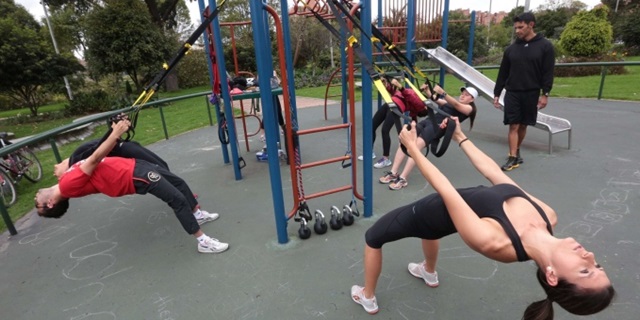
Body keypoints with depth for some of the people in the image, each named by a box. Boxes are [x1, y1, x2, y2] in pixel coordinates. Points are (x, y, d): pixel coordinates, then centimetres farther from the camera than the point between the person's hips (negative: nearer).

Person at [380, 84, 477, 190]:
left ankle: (402, 179, -27)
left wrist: (442, 92, -26)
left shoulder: (469, 108, 8)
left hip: (439, 126, -7)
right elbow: (436, 99, 32)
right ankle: (393, 173, -15)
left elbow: (456, 104, -11)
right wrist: (427, 91, 13)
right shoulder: (452, 103, 31)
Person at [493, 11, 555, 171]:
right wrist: (496, 93, 6)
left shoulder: (545, 46, -2)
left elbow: (548, 73, -3)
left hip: (531, 94, -1)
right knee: (513, 126, -4)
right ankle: (513, 158, -3)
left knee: (523, 125, 10)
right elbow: (503, 73, 8)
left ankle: (517, 151, 27)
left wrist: (545, 93, -9)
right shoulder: (511, 49, 5)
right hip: (512, 93, 1)